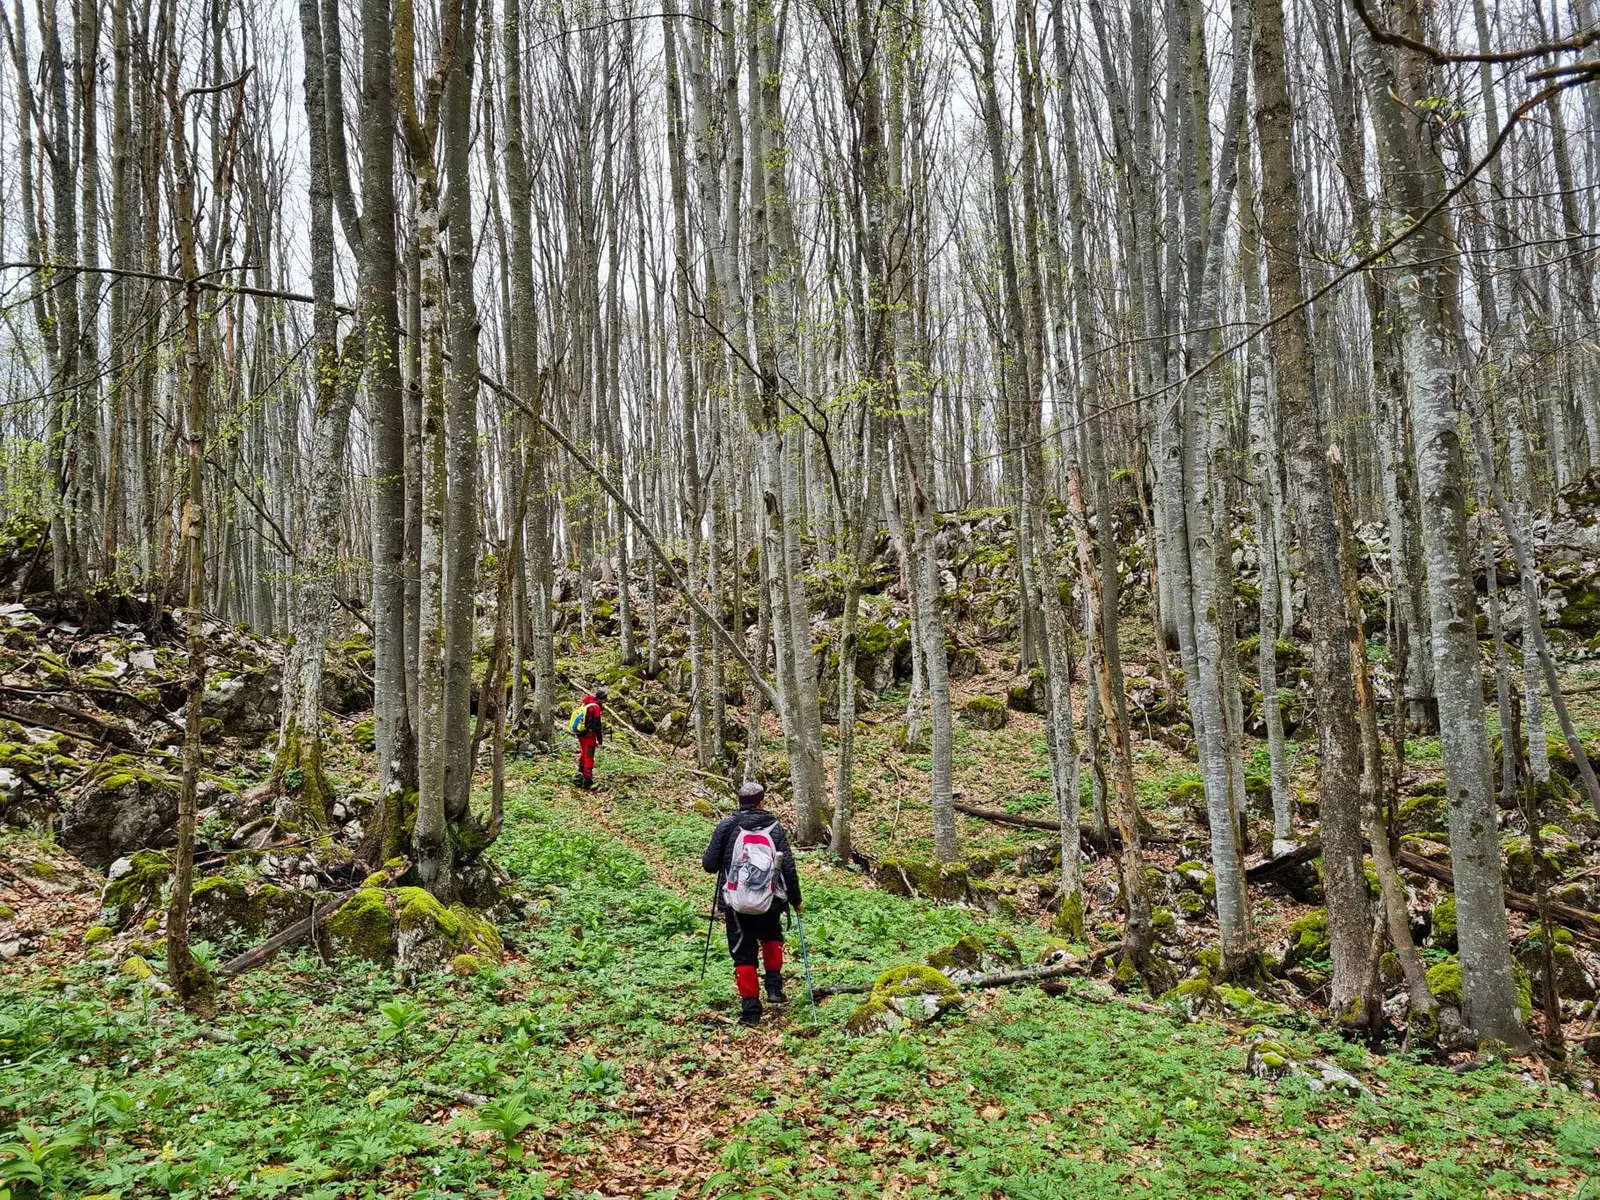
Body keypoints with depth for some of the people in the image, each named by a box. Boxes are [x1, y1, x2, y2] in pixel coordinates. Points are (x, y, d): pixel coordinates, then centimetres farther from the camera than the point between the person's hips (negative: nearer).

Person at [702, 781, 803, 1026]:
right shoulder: (774, 828, -1)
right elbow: (788, 868, -1)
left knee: (744, 955, 8)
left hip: (736, 904, -1)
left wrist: (707, 859, 21)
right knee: (771, 937, 29)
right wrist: (795, 900, 11)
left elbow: (710, 864, -4)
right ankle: (774, 987, 18)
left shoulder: (726, 826, -5)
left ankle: (751, 1009, 4)